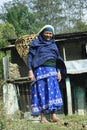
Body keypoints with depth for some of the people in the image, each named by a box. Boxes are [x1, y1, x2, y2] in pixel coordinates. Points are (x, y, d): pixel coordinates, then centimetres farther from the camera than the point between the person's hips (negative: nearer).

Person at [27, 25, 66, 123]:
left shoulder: (53, 45, 19)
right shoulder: (36, 43, 5)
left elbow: (57, 59, 20)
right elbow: (30, 56, -2)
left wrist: (59, 72, 8)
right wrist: (30, 70, -12)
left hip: (52, 71, 5)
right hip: (40, 70, -4)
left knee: (53, 91, -6)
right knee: (41, 92, -7)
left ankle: (53, 115, -10)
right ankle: (42, 117, -7)